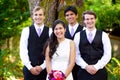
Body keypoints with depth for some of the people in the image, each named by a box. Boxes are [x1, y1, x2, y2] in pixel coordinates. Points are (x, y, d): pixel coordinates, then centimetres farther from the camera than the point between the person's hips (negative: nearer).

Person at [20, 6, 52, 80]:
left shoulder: (50, 31, 3)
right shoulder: (26, 30, 4)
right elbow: (23, 51, 0)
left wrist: (42, 66, -8)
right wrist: (30, 67, -8)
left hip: (44, 69, 0)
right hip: (29, 69, 1)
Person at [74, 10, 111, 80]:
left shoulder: (103, 35, 4)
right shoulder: (78, 35, 6)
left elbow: (107, 54, -1)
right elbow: (76, 55, 2)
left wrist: (96, 67, -9)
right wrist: (86, 66, -10)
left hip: (100, 71, 0)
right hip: (83, 72, 1)